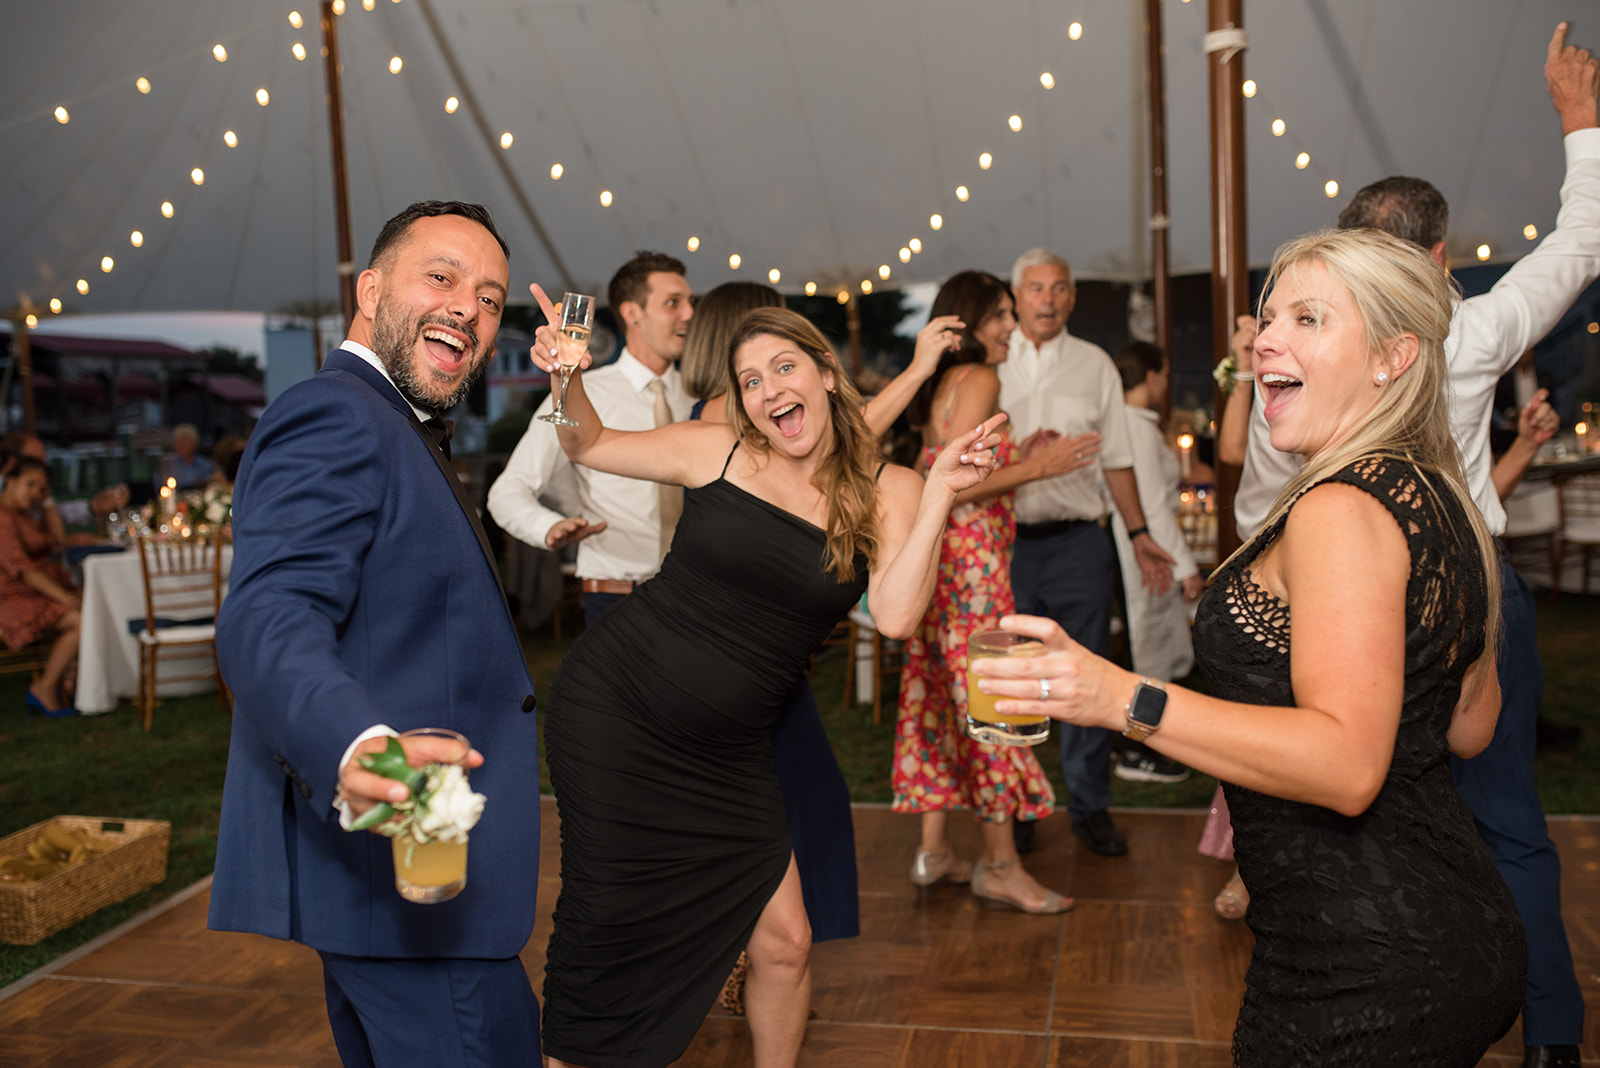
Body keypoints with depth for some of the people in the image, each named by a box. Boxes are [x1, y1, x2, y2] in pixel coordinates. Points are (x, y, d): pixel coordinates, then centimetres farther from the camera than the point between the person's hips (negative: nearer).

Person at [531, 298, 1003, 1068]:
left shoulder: (887, 492, -2)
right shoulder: (718, 451, -4)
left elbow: (896, 616, -16)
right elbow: (588, 446, 9)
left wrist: (940, 493, -22)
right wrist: (568, 380, -11)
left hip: (727, 755, 2)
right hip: (613, 709, -1)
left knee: (784, 943, 5)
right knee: (603, 926, 5)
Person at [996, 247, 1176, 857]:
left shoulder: (1094, 365, 11)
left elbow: (1116, 458, 13)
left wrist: (1139, 532, 8)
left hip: (1077, 542, 1)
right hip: (1005, 540, 0)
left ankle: (1090, 808, 17)